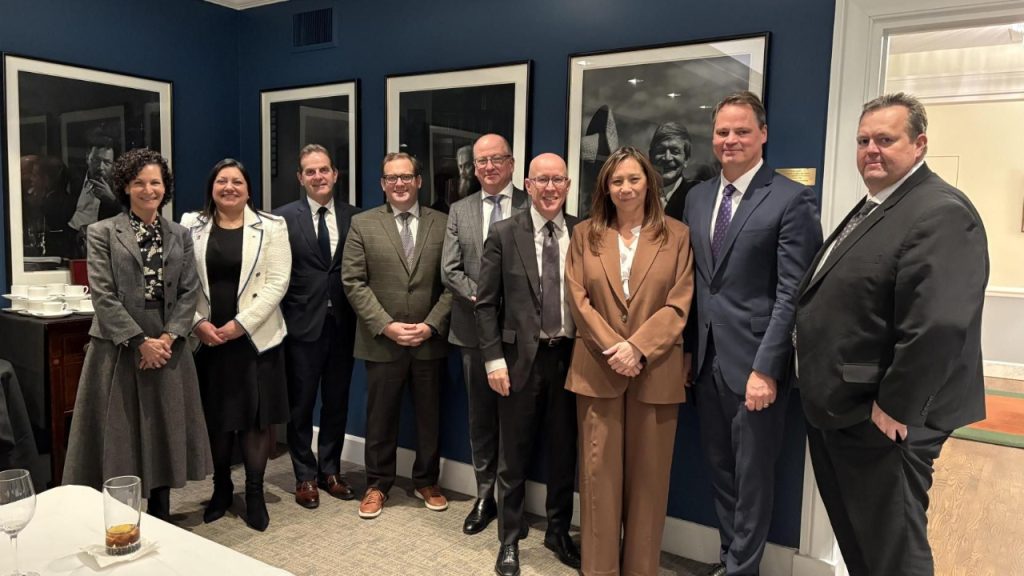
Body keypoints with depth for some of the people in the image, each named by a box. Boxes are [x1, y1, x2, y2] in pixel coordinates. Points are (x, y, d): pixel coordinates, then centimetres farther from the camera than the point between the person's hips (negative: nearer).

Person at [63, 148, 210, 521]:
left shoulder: (180, 235, 9)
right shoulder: (102, 233, 0)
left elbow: (190, 292, 4)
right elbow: (103, 296, -8)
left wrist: (168, 338, -9)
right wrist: (140, 342, -14)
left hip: (168, 348, 3)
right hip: (119, 348, -3)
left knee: (164, 434, 9)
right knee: (119, 436, 2)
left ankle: (160, 524, 22)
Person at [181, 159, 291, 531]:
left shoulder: (271, 227, 0)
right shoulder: (191, 226, 6)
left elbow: (277, 282, -7)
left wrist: (241, 323, -13)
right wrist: (197, 322, -10)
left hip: (255, 337, -1)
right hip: (206, 339, 2)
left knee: (257, 417, 3)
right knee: (214, 417, 10)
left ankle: (255, 492, 18)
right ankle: (221, 487, 27)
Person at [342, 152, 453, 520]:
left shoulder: (443, 224, 3)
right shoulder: (363, 224, 1)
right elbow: (354, 282, -4)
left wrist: (431, 325, -10)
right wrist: (386, 326, -13)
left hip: (430, 341, 1)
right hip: (382, 342, -1)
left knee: (429, 417, 13)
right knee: (380, 418, 10)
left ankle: (426, 482, 31)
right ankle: (377, 485, 28)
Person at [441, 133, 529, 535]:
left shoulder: (532, 207, -1)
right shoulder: (459, 211, 10)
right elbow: (449, 270, 3)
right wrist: (481, 296, -11)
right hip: (475, 328, 3)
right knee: (481, 416, 11)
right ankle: (485, 496, 24)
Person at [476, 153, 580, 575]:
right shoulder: (504, 234, -1)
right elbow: (486, 303, -2)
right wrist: (494, 359, -9)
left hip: (569, 357, 2)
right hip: (521, 358, -2)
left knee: (565, 453, 14)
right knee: (513, 457, 10)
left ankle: (558, 533, 34)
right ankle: (509, 541, 27)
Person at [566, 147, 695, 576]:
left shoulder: (676, 235, 4)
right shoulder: (585, 234, 7)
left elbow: (679, 305, -3)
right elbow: (579, 300, 0)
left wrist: (636, 347, -14)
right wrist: (612, 348, -12)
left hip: (656, 372, 0)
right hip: (598, 371, 1)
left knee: (648, 475, 8)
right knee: (599, 471, 6)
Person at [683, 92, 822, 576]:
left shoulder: (792, 199, -8)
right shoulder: (697, 196, 10)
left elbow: (792, 293, -13)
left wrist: (766, 368, -18)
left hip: (753, 361, -6)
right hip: (706, 358, 6)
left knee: (752, 476, 9)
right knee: (720, 471, 18)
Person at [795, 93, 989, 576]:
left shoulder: (941, 212, -18)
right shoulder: (869, 208, 14)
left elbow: (939, 326, -28)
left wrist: (894, 407, -21)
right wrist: (822, 395, 14)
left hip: (881, 421, -9)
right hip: (836, 412, 9)